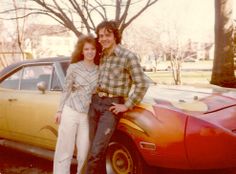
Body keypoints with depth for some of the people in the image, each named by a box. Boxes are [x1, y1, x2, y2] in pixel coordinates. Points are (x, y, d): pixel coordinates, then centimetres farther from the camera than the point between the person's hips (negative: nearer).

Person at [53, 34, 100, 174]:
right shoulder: (73, 67, -2)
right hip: (70, 112, -2)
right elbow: (66, 90, 3)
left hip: (87, 116, 2)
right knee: (64, 149, 5)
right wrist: (59, 111, 4)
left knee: (84, 152, 6)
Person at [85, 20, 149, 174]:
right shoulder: (101, 56, 11)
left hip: (112, 106, -6)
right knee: (97, 150, 10)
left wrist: (127, 106, -12)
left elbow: (142, 84, -11)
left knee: (96, 152, -12)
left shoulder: (128, 56, -10)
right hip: (95, 103, 6)